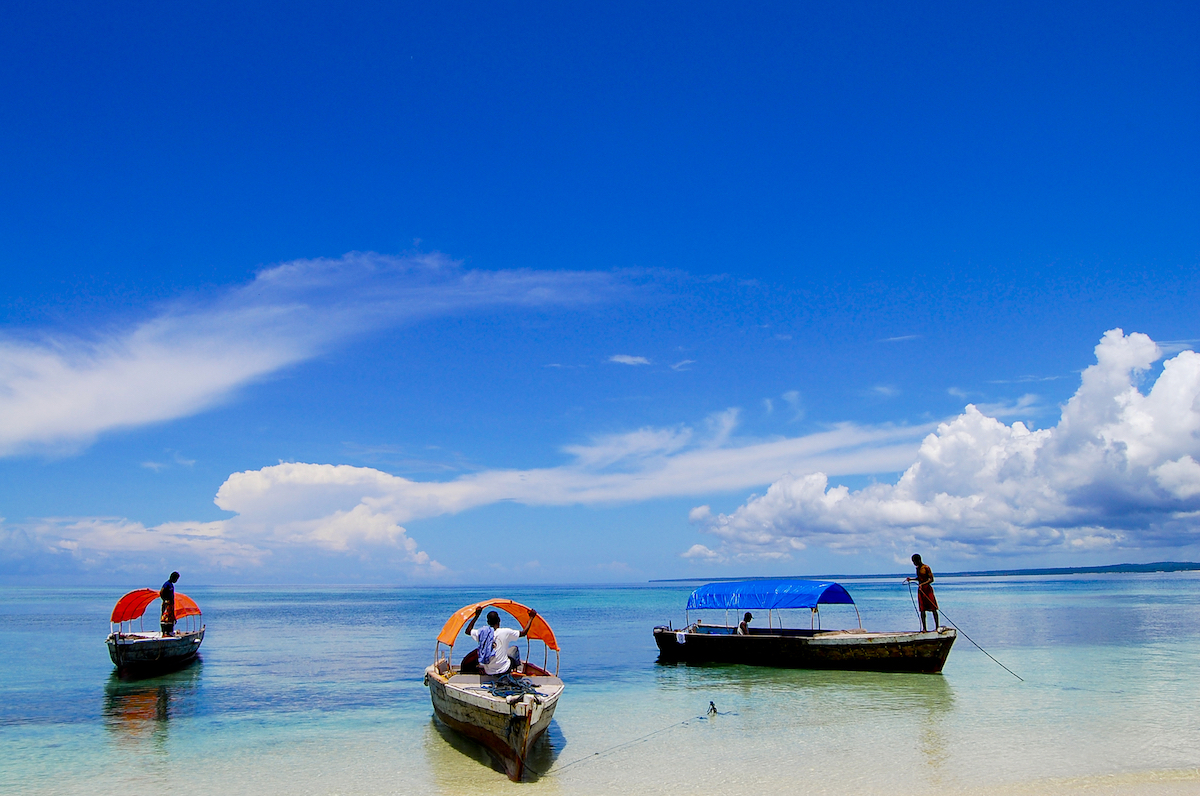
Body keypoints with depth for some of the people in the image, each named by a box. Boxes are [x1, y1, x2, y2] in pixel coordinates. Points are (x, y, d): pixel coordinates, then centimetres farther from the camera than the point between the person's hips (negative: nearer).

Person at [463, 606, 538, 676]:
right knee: (514, 648, 24)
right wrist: (531, 618, 12)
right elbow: (523, 633, 1)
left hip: (488, 672, 3)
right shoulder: (506, 632, -13)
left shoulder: (482, 632, -6)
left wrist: (476, 616, 17)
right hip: (503, 670, -3)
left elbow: (467, 631, 14)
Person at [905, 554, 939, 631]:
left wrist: (923, 584, -26)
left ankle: (937, 627, 4)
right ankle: (924, 628, 7)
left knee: (933, 609, -1)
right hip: (920, 590, 7)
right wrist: (911, 579, 13)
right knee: (922, 610, 4)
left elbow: (931, 579, -15)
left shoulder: (926, 567, -11)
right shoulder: (917, 568, 12)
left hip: (927, 589, -7)